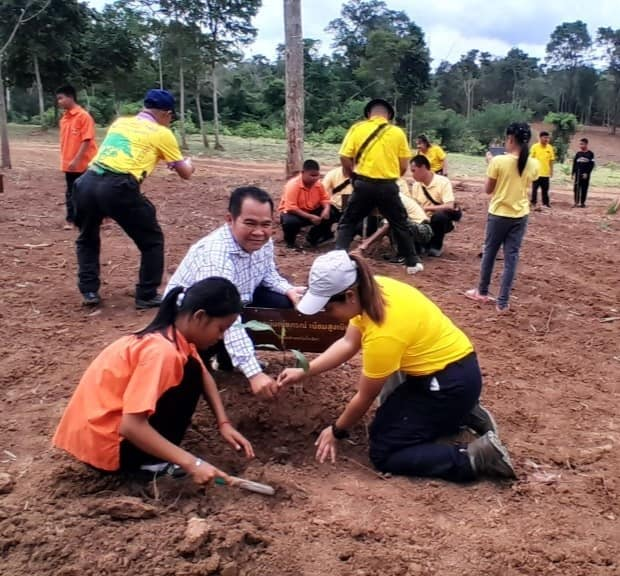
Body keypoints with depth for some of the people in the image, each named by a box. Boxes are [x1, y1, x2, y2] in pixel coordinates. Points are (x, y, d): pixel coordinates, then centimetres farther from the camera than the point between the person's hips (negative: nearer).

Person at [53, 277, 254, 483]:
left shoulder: (177, 335, 1)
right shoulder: (162, 350, -27)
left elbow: (204, 376, 15)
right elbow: (131, 426, -32)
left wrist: (224, 424, 1)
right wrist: (191, 463, -29)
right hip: (104, 443, -9)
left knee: (194, 373, 11)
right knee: (189, 373, -13)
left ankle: (157, 452, 8)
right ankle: (153, 461, -7)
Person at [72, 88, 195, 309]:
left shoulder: (120, 122, 25)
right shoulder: (161, 133, 11)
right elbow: (185, 173, 20)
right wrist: (188, 164, 43)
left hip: (87, 183, 6)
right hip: (117, 189, -5)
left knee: (87, 239, 30)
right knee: (152, 241, 15)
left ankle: (89, 291, 25)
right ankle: (147, 296, 17)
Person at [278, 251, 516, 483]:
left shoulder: (383, 333, -32)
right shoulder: (371, 291, -9)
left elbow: (364, 398, -17)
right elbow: (348, 344, 4)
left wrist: (336, 431, 0)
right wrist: (304, 371, 2)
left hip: (451, 382, -9)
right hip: (448, 366, 9)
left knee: (383, 453, -4)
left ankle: (477, 456, -7)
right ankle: (462, 413, 21)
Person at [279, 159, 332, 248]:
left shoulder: (318, 183, -9)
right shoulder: (293, 184, -26)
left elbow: (324, 198, 1)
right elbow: (290, 208, -31)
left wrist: (326, 209, -24)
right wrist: (310, 217, -35)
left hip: (312, 211, 6)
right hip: (292, 212, -5)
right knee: (290, 221, -39)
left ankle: (313, 237, 9)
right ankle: (289, 240, -2)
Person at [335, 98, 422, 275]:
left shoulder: (357, 128, 2)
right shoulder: (397, 132, 4)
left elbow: (345, 158, -3)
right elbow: (404, 166, 5)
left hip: (364, 184, -1)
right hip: (388, 186, 1)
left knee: (347, 223, 13)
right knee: (400, 224, 16)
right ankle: (412, 263, 21)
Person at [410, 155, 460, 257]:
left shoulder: (443, 182, -19)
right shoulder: (416, 184, 0)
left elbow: (450, 207, -30)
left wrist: (426, 208, -30)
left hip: (441, 221, -5)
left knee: (439, 215, -38)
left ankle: (437, 246, -12)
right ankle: (428, 243, 9)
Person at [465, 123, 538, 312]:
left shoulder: (498, 161, -15)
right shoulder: (533, 164, -3)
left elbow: (488, 190, -5)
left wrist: (490, 163, 5)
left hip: (499, 214, -2)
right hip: (520, 216, 3)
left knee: (489, 252, 15)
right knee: (511, 257, 6)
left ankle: (482, 292, 30)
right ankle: (503, 302, 7)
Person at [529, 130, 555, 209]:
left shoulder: (550, 148, 4)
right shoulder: (535, 147, -6)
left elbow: (551, 160, 9)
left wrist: (551, 171, 7)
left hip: (546, 172, 3)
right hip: (536, 172, -3)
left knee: (545, 189, 10)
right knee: (535, 188, -1)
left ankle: (546, 202, 20)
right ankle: (534, 203, 3)